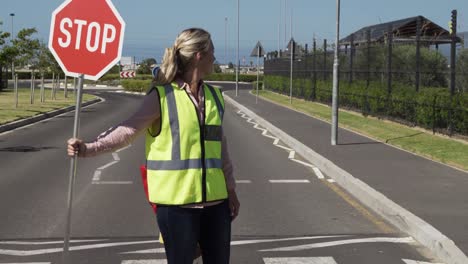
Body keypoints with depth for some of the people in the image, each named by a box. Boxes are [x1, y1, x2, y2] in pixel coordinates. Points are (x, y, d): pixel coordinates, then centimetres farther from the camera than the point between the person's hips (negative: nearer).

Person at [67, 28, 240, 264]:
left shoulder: (214, 96, 10)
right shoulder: (161, 96, -7)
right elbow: (128, 131, -11)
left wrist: (230, 190, 15)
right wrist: (88, 148, -23)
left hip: (214, 200, 5)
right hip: (176, 201, -5)